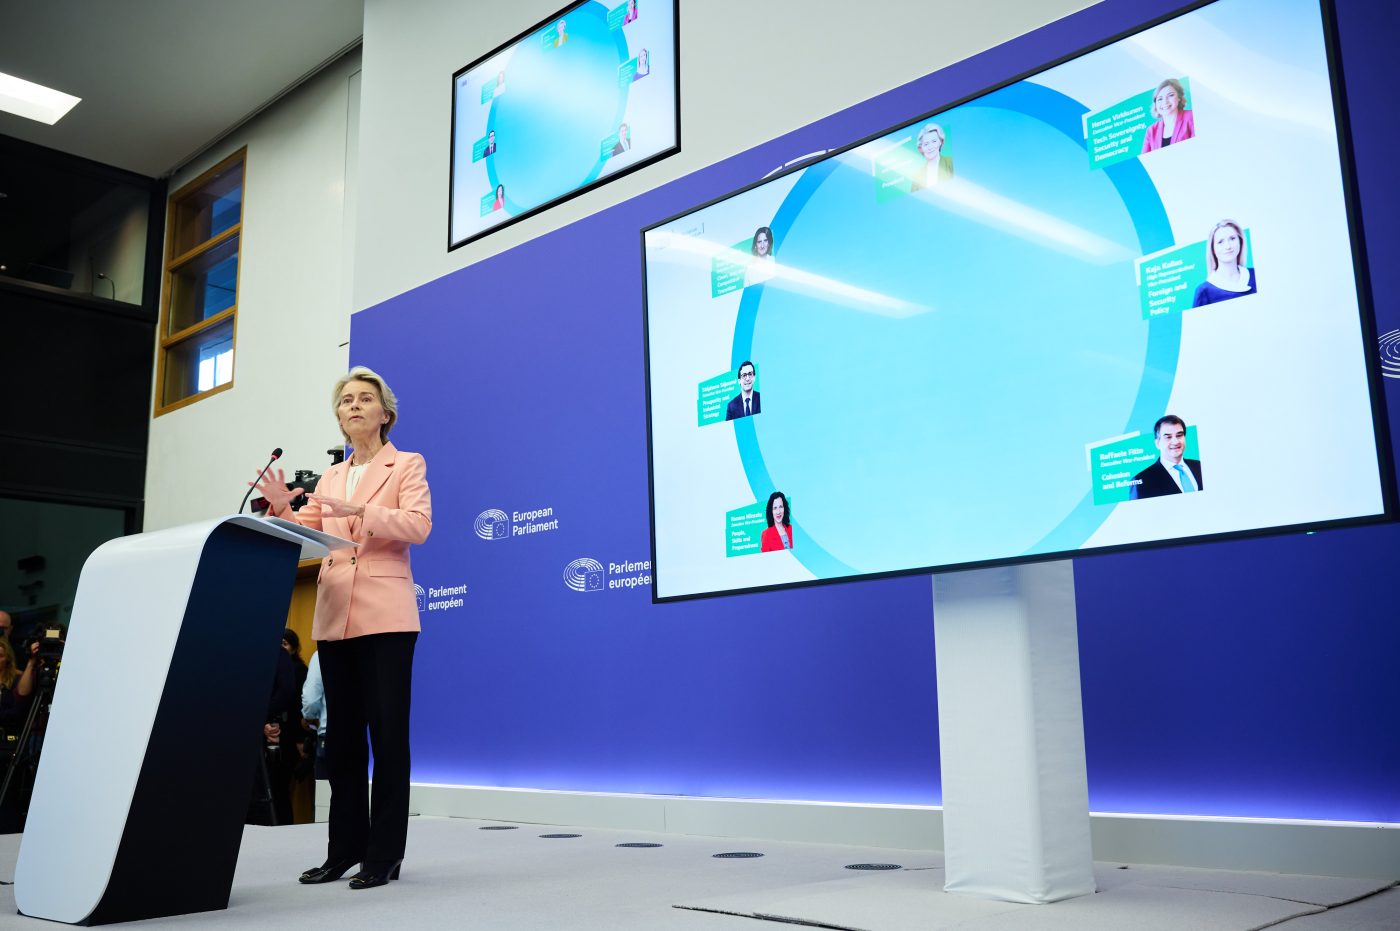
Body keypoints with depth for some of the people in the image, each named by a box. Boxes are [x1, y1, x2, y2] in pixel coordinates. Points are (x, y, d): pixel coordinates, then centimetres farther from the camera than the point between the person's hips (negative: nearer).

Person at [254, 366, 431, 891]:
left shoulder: (407, 465, 4)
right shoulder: (330, 477, 20)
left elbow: (418, 525, -12)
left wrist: (359, 511, -24)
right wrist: (281, 509, -5)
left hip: (384, 616, -6)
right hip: (334, 618, 6)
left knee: (387, 734, -4)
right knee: (342, 736, 10)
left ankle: (384, 854, 3)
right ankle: (345, 848, 18)